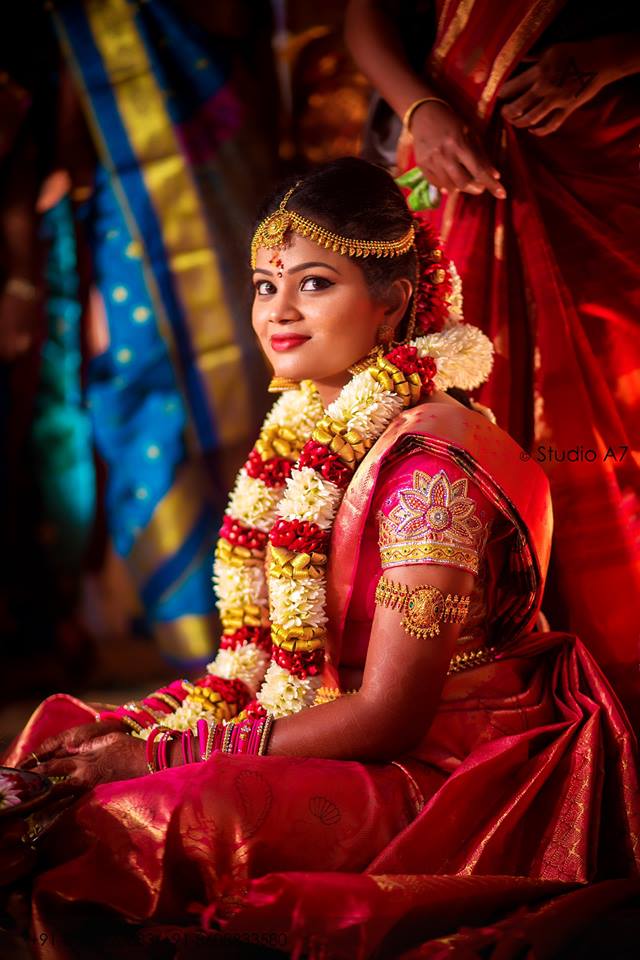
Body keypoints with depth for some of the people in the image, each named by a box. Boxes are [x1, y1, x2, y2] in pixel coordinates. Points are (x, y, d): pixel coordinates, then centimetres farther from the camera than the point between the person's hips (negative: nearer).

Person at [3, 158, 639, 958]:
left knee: (115, 831, -27)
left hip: (444, 768, -9)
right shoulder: (307, 433, 6)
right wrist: (136, 727, -4)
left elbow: (387, 716, -23)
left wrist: (161, 756, -21)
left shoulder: (428, 463, -22)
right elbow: (261, 655, 12)